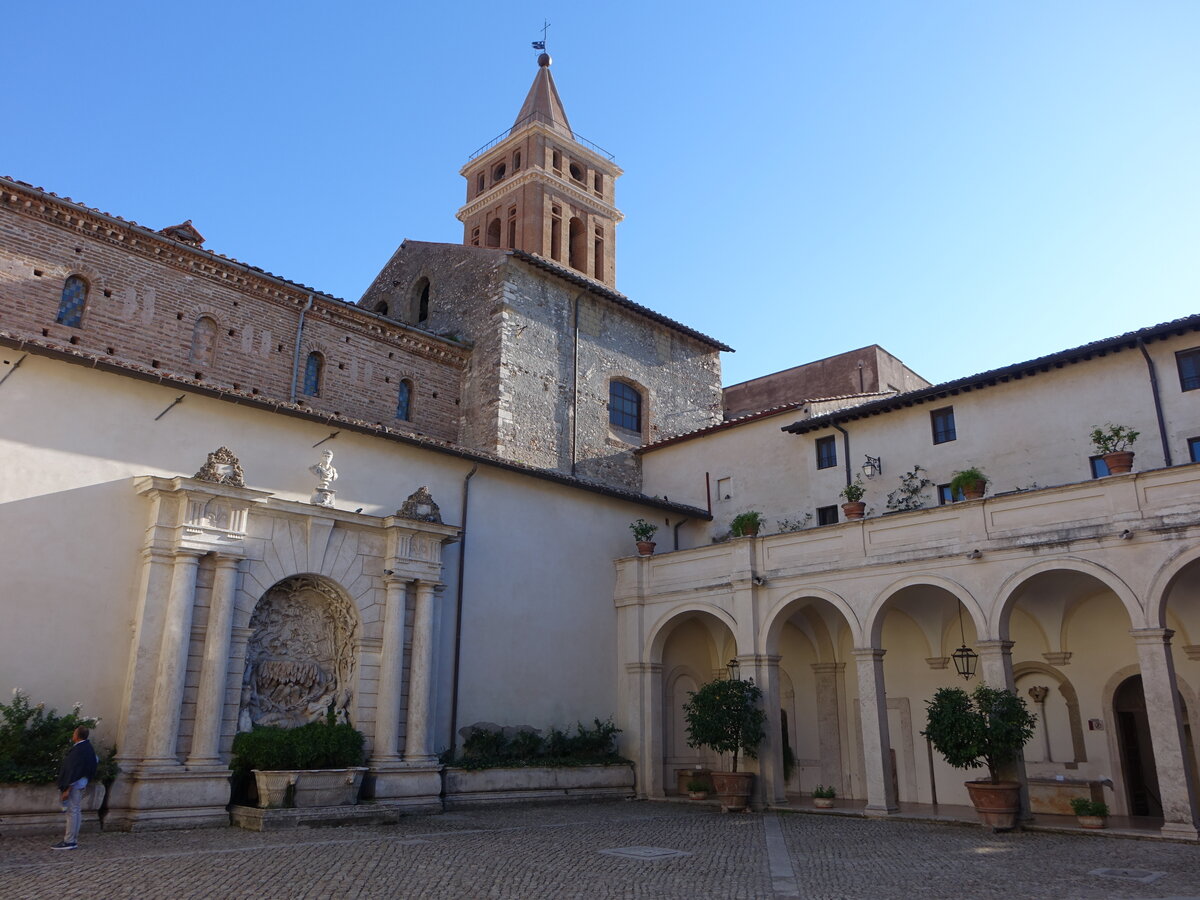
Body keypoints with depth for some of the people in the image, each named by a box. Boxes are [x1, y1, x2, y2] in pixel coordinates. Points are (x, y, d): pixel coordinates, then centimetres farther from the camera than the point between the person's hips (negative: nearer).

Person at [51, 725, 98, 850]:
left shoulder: (79, 750, -20)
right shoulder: (87, 746, 8)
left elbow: (74, 770, -23)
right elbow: (96, 759, 24)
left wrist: (67, 789, -22)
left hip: (74, 784, -10)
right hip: (81, 783, 10)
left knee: (72, 811, -5)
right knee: (76, 811, 14)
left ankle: (69, 841, -2)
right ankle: (73, 839, 21)